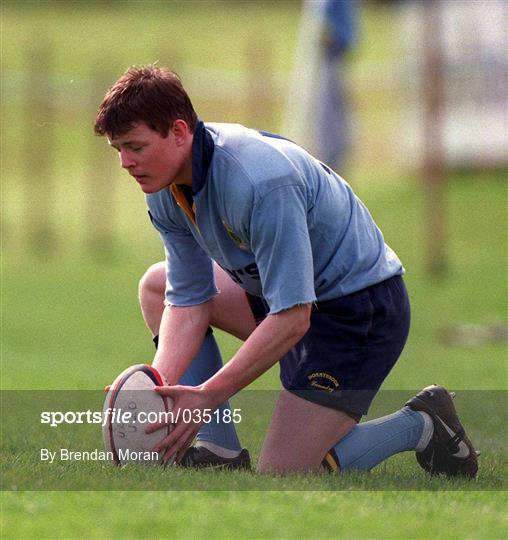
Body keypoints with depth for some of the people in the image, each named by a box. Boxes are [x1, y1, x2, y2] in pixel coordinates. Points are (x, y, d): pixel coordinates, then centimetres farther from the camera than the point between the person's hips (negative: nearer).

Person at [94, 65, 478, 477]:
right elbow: (189, 300, -2)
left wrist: (208, 395, -33)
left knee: (280, 482, -15)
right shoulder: (165, 188, -5)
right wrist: (159, 383, -20)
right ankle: (219, 451, 4)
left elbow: (292, 319, -34)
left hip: (361, 307, -9)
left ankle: (418, 426, 6)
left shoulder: (260, 183, -34)